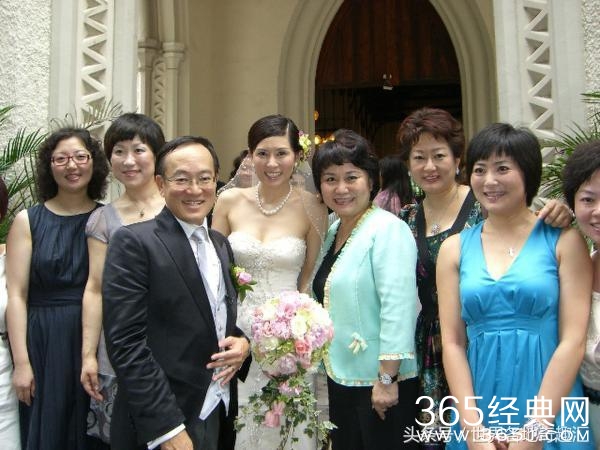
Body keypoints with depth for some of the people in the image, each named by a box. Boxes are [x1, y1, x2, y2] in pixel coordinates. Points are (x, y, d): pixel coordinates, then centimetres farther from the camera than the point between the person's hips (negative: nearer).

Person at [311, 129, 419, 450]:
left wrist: (387, 379, -23)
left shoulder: (387, 229, -16)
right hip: (340, 378, 8)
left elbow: (398, 307, -22)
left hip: (381, 383, -8)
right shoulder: (333, 232, 8)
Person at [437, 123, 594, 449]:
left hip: (551, 416, -2)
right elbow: (452, 342, -1)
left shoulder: (564, 240, -3)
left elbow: (573, 340, -9)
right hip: (478, 410, 2)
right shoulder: (454, 248, 3)